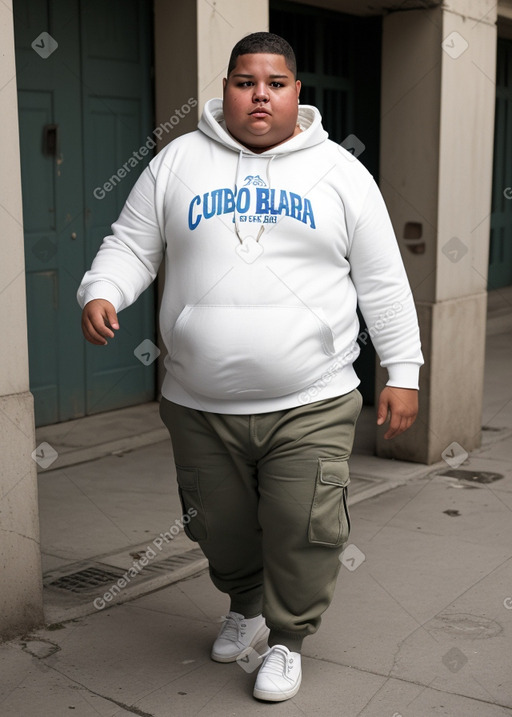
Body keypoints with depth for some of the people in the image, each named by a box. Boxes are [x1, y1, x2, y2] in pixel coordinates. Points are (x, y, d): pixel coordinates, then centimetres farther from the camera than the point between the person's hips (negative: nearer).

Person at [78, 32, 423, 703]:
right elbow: (132, 245, 9)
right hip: (200, 406, 2)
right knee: (221, 529, 16)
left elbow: (382, 281, 5)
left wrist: (403, 372, 1)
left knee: (304, 534, -1)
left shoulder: (340, 171, 4)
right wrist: (102, 292, -12)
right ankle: (245, 607, 46)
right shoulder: (178, 161, 6)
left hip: (310, 407, -1)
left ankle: (286, 638, 26)